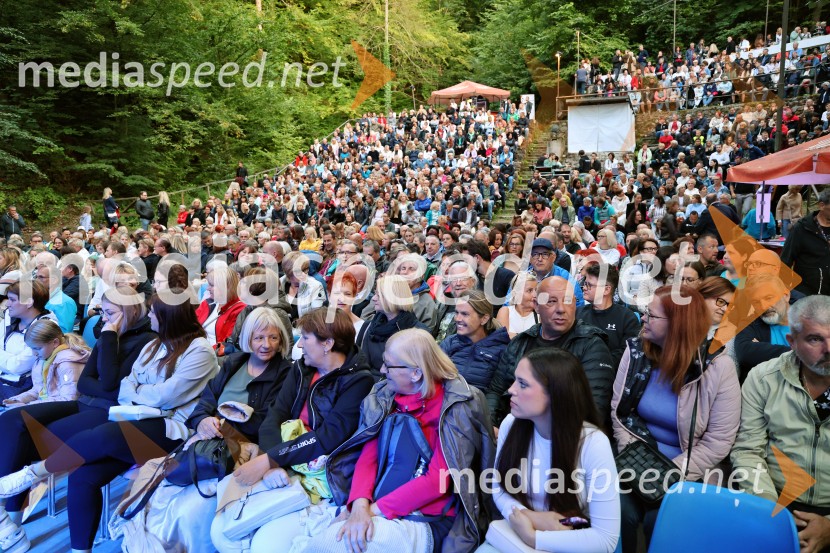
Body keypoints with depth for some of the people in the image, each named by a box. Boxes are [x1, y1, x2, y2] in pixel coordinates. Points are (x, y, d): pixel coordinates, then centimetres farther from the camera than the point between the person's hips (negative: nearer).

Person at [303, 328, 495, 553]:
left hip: (425, 522, -5)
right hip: (377, 510, 6)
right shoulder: (385, 397, 6)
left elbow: (438, 479, -16)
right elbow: (368, 456, 1)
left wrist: (375, 508, -18)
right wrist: (360, 505, -18)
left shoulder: (456, 408, -11)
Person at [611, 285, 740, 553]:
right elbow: (618, 412, 1)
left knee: (658, 521, -23)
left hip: (686, 472, -2)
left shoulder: (718, 367, -13)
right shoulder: (636, 352, -2)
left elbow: (717, 442, -13)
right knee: (622, 511, -23)